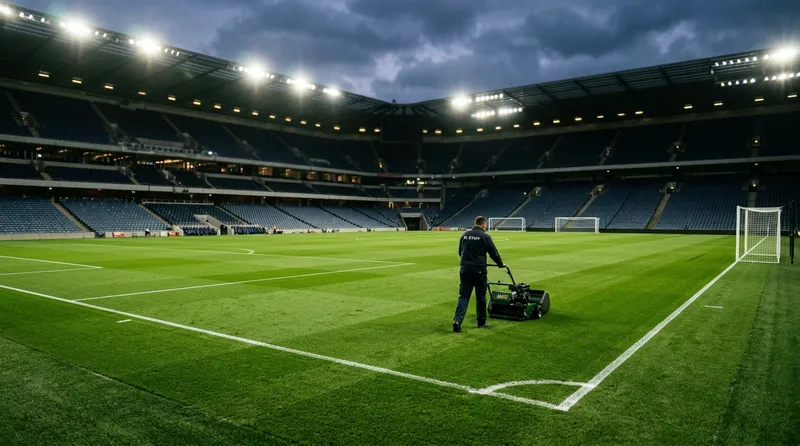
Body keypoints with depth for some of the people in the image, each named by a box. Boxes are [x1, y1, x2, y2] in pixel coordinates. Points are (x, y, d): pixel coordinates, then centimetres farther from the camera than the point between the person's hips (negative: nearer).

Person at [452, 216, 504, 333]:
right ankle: (481, 322, 21)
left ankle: (457, 320, -13)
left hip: (465, 269, 4)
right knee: (481, 297, 10)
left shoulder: (464, 235, 9)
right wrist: (501, 264, 17)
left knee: (463, 296, 3)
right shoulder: (485, 236, -5)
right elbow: (494, 253, 0)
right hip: (479, 270, -4)